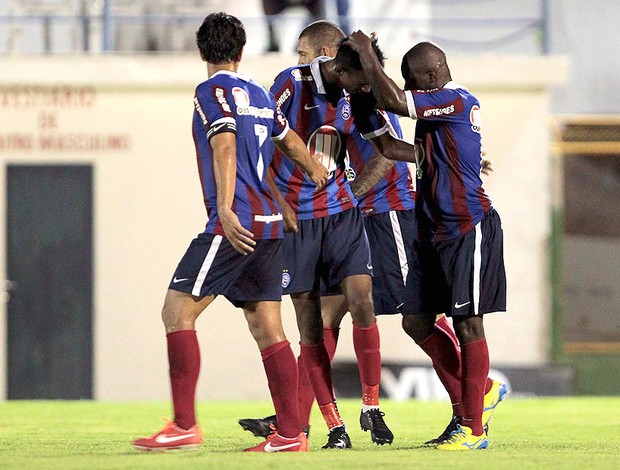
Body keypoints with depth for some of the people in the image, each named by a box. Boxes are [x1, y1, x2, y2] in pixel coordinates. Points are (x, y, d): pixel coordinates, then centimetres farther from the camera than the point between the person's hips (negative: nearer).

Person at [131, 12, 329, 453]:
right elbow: (289, 138, 34)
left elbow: (224, 147, -19)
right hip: (270, 223, 8)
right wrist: (315, 168, 53)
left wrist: (225, 209, -29)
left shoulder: (213, 91, -4)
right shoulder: (260, 95, 18)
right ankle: (291, 432, 5)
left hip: (235, 223, -8)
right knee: (266, 326, 8)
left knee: (178, 310, -6)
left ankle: (185, 425, -13)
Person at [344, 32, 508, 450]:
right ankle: (483, 390, 23)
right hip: (433, 233, 10)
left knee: (468, 324, -5)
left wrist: (366, 53, -13)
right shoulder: (436, 107, 14)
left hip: (468, 230, -10)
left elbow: (393, 101, -25)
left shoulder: (458, 101, -16)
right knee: (416, 321, 8)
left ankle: (473, 428, -1)